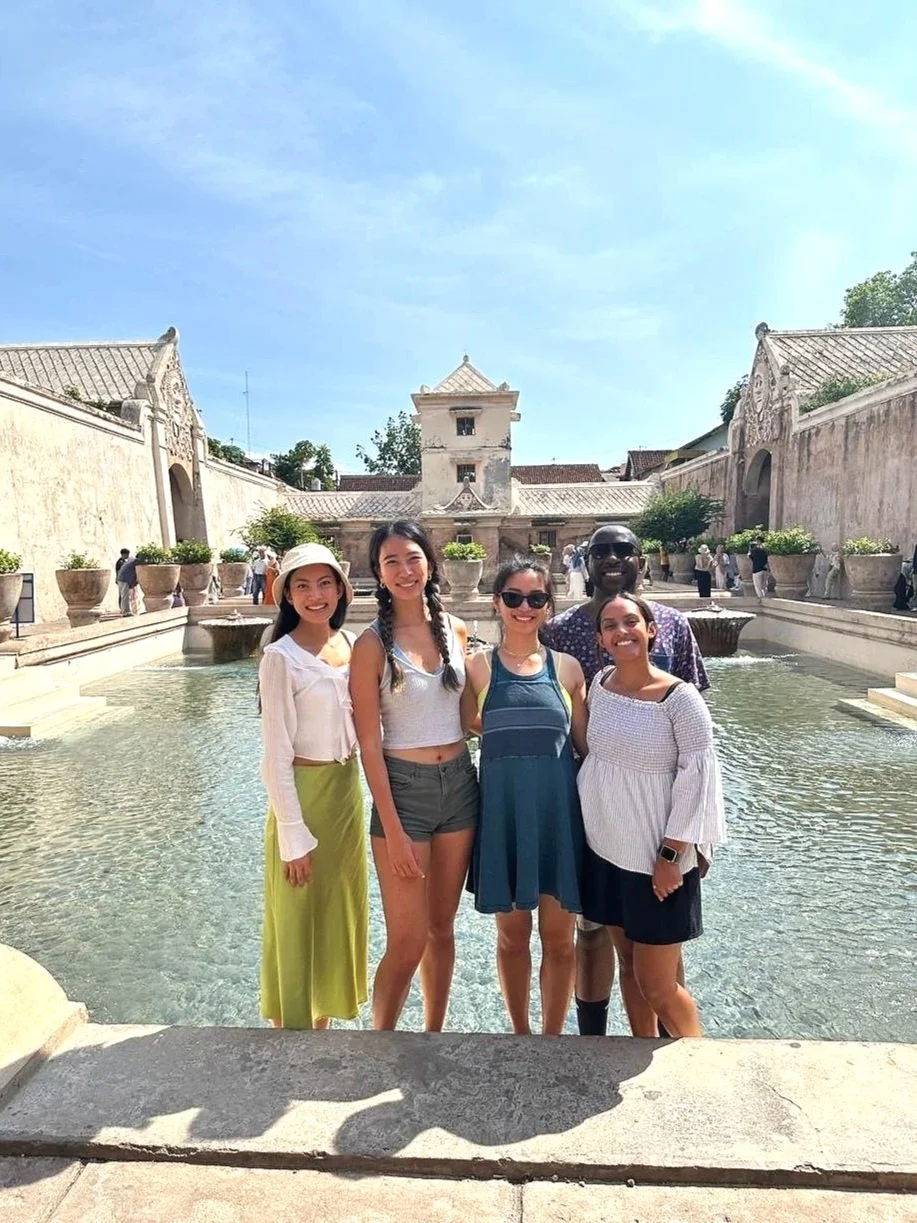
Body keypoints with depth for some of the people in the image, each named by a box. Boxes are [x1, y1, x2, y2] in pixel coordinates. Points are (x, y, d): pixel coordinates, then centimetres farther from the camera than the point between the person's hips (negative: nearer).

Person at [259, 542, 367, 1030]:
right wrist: (293, 836, -15)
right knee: (296, 923, 9)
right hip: (304, 794, -6)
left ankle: (323, 1021, 40)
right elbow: (276, 756, -16)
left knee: (340, 914, 19)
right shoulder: (280, 657, -16)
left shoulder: (352, 644, 2)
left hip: (348, 791, 7)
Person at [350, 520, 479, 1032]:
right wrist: (392, 829, -12)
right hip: (403, 787, -4)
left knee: (442, 929, 18)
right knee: (407, 943, 4)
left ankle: (435, 1034, 39)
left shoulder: (455, 630, 3)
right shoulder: (373, 644, -10)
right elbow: (370, 744, -10)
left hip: (459, 782, 5)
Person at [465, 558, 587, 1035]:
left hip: (559, 810, 1)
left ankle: (551, 1037, 33)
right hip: (503, 810, 0)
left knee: (558, 936, 11)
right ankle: (520, 1033, 38)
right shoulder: (478, 666, -1)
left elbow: (584, 743, 6)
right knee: (512, 933, 15)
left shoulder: (567, 667, 3)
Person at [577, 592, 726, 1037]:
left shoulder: (679, 697, -16)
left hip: (656, 858, -5)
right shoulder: (599, 684, 0)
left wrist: (671, 856, -14)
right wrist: (584, 826, 11)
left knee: (657, 985, 5)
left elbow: (696, 777, -14)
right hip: (606, 851, 5)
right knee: (630, 965, 18)